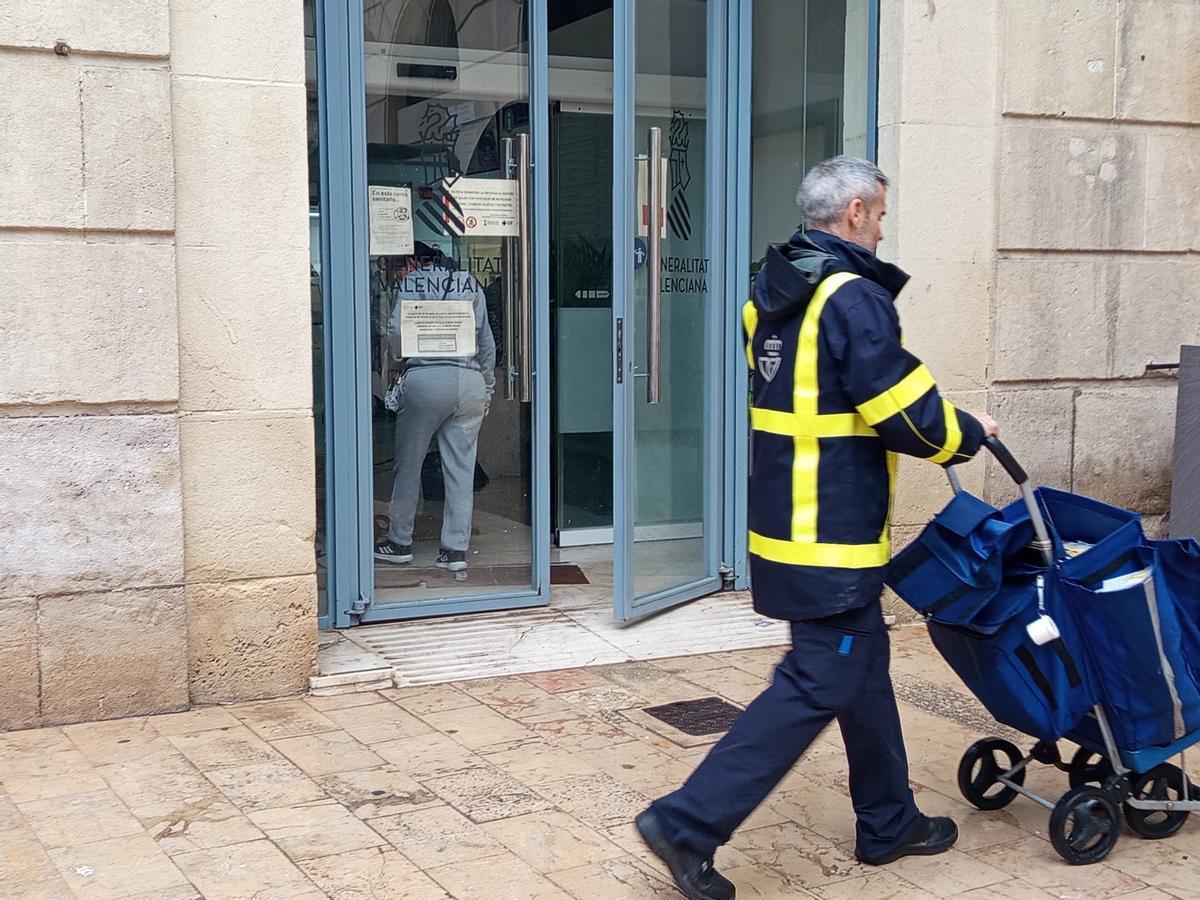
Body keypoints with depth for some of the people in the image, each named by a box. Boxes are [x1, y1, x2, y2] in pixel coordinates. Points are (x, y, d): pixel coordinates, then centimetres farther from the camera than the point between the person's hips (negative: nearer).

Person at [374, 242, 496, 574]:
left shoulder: (409, 283, 7)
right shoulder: (471, 284, 16)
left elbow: (397, 330, -6)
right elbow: (487, 341, 13)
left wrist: (402, 358, 15)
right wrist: (488, 390, 19)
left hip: (425, 379, -3)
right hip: (470, 380, 3)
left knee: (408, 465, 9)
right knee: (461, 469, 4)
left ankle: (400, 542, 16)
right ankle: (456, 549, 4)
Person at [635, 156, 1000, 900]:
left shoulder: (774, 293, 12)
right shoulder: (854, 296, -17)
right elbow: (908, 414, -17)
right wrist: (968, 435, 3)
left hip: (786, 520, 10)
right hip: (833, 536, -10)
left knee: (864, 666, 19)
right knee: (817, 685, -5)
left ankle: (890, 823, 32)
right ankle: (689, 822, -5)